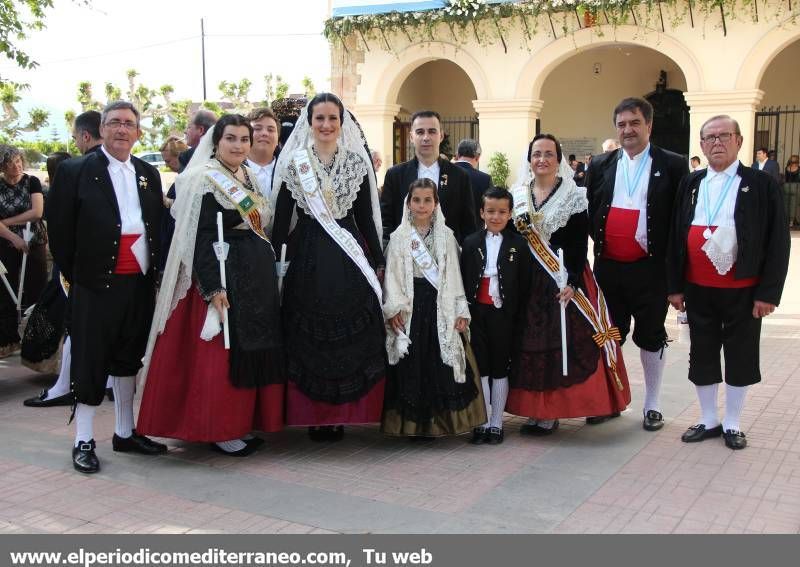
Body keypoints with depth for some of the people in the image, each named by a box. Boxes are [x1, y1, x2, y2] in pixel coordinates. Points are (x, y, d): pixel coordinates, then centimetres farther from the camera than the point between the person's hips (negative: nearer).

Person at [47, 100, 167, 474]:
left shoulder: (149, 174, 12)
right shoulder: (75, 171, -2)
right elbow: (60, 228, -3)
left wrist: (156, 272, 5)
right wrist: (74, 273, -3)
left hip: (140, 284, 5)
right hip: (95, 284, -5)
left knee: (128, 358, 14)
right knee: (90, 360, 1)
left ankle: (125, 433, 25)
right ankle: (83, 441, 12)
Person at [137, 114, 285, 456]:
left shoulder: (251, 177, 13)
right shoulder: (204, 179, -10)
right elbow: (200, 237, -16)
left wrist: (267, 272, 14)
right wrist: (213, 288, -23)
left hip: (257, 275, 8)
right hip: (221, 275, -8)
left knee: (252, 349, 11)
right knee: (219, 353, -3)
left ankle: (241, 422, 21)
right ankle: (217, 430, 8)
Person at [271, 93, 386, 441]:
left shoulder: (357, 162, 5)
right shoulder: (293, 163, 2)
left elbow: (366, 217, 8)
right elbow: (282, 217, 2)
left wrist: (378, 262, 7)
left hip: (349, 259, 1)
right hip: (307, 259, -1)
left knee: (351, 338, 3)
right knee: (307, 339, 3)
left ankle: (340, 415, 15)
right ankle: (312, 415, 15)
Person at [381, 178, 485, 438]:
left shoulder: (446, 236, 9)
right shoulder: (399, 237, 4)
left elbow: (454, 275, 7)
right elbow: (393, 275, 0)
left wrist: (461, 311, 2)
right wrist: (394, 308, -11)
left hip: (439, 307, 1)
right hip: (410, 307, -1)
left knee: (441, 363, 0)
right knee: (411, 365, 0)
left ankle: (439, 421, 10)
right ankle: (412, 423, 9)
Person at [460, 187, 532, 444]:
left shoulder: (518, 245, -1)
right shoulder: (471, 243, 2)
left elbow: (524, 285, -1)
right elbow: (463, 281, 2)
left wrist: (519, 320, -5)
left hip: (504, 314, -1)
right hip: (477, 313, 1)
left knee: (500, 370, 8)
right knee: (480, 369, 6)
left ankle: (496, 424, 18)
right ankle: (483, 422, 15)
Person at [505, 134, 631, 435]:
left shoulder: (574, 196, -3)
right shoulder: (517, 195, 8)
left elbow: (580, 245, -7)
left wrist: (572, 282, -17)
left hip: (563, 281, -3)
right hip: (526, 281, 4)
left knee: (560, 341, -4)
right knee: (528, 343, 4)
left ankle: (551, 412, 5)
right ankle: (533, 409, 14)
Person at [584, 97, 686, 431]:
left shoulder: (672, 165, -2)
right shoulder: (601, 165, 7)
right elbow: (589, 212, 12)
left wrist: (670, 258, -8)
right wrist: (600, 241, -1)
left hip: (650, 269, -3)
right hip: (608, 266, 3)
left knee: (651, 337, 8)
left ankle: (652, 405, 23)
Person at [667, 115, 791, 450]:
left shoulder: (762, 184, -4)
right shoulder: (690, 185, 6)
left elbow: (778, 241, -5)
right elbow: (676, 237, 7)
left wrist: (768, 292, -10)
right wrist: (675, 286, 3)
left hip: (743, 292, -3)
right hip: (698, 290, 3)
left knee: (740, 356, 9)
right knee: (702, 355, 11)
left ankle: (732, 424, 24)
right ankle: (709, 420, 27)